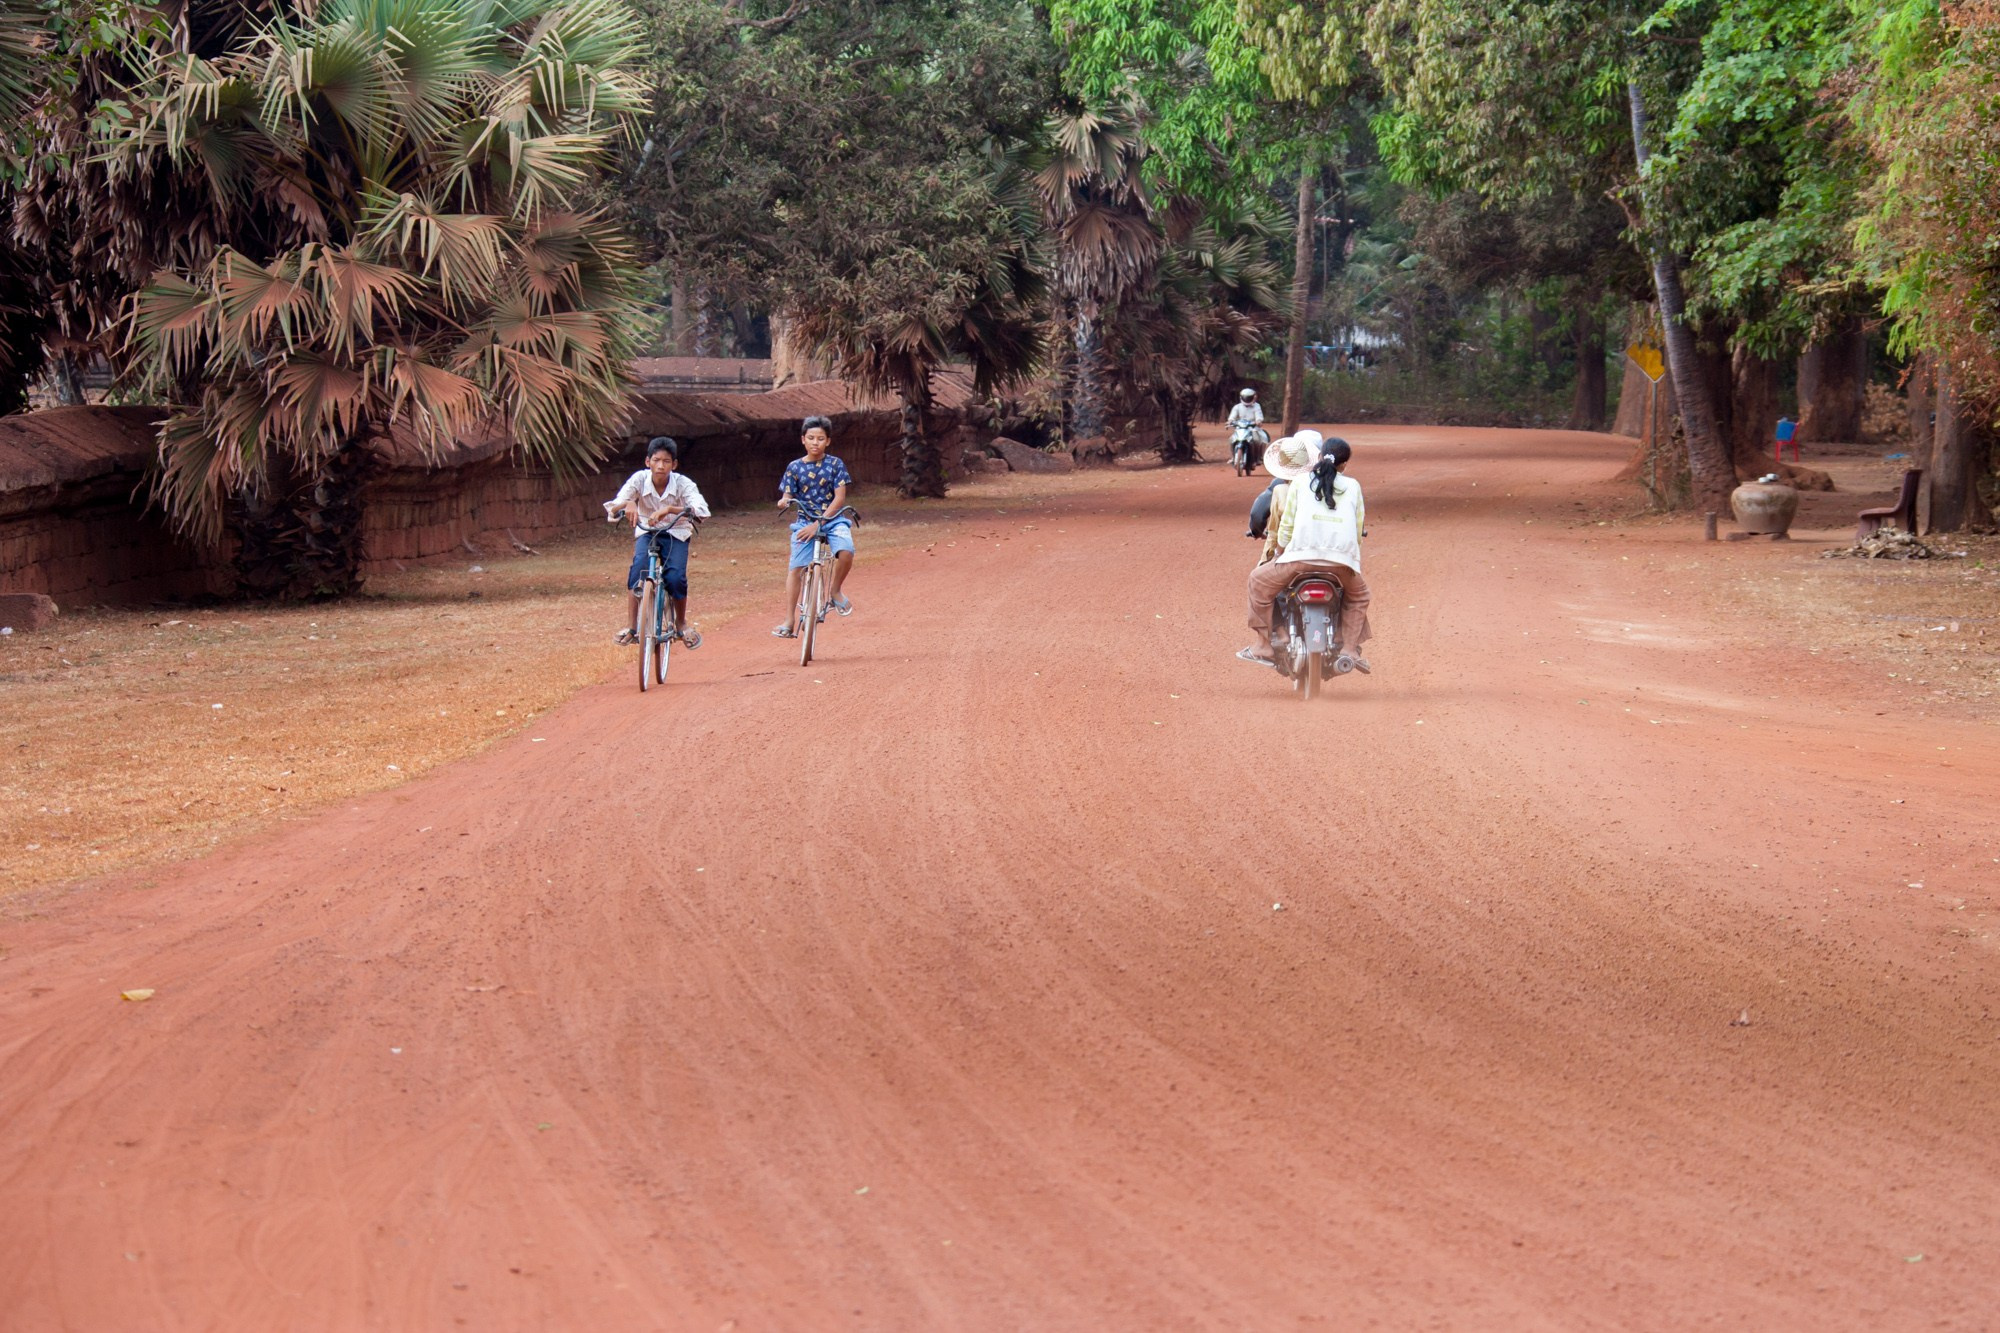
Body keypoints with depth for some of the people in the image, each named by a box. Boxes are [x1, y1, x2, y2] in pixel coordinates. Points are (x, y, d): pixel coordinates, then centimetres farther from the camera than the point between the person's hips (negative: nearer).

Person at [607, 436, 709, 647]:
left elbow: (701, 510, -36)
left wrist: (670, 509, -49)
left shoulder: (683, 483, -20)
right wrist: (627, 504, -46)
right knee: (639, 569, -28)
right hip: (647, 533, 1)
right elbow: (611, 510, -23)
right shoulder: (639, 479, -17)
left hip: (675, 534, -1)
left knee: (676, 578, -22)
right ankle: (634, 626, -18)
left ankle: (681, 623, 5)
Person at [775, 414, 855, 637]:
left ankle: (835, 591, -3)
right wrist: (783, 502, -24)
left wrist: (819, 523, -16)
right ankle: (788, 622, -7)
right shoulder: (794, 467, 2)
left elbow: (839, 498, -7)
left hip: (831, 519, -1)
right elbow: (787, 497, 3)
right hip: (805, 522, 1)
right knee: (796, 568, -11)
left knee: (846, 550, -30)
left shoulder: (835, 465, -2)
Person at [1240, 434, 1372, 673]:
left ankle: (1264, 646, 16)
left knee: (1259, 581, 20)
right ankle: (1350, 651, 15)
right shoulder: (1352, 487, 15)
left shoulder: (1300, 483, 11)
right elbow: (1357, 529, 15)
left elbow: (1287, 526, 10)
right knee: (1359, 595, 31)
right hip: (1342, 561, 2)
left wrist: (1278, 553, 25)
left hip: (1301, 557, -2)